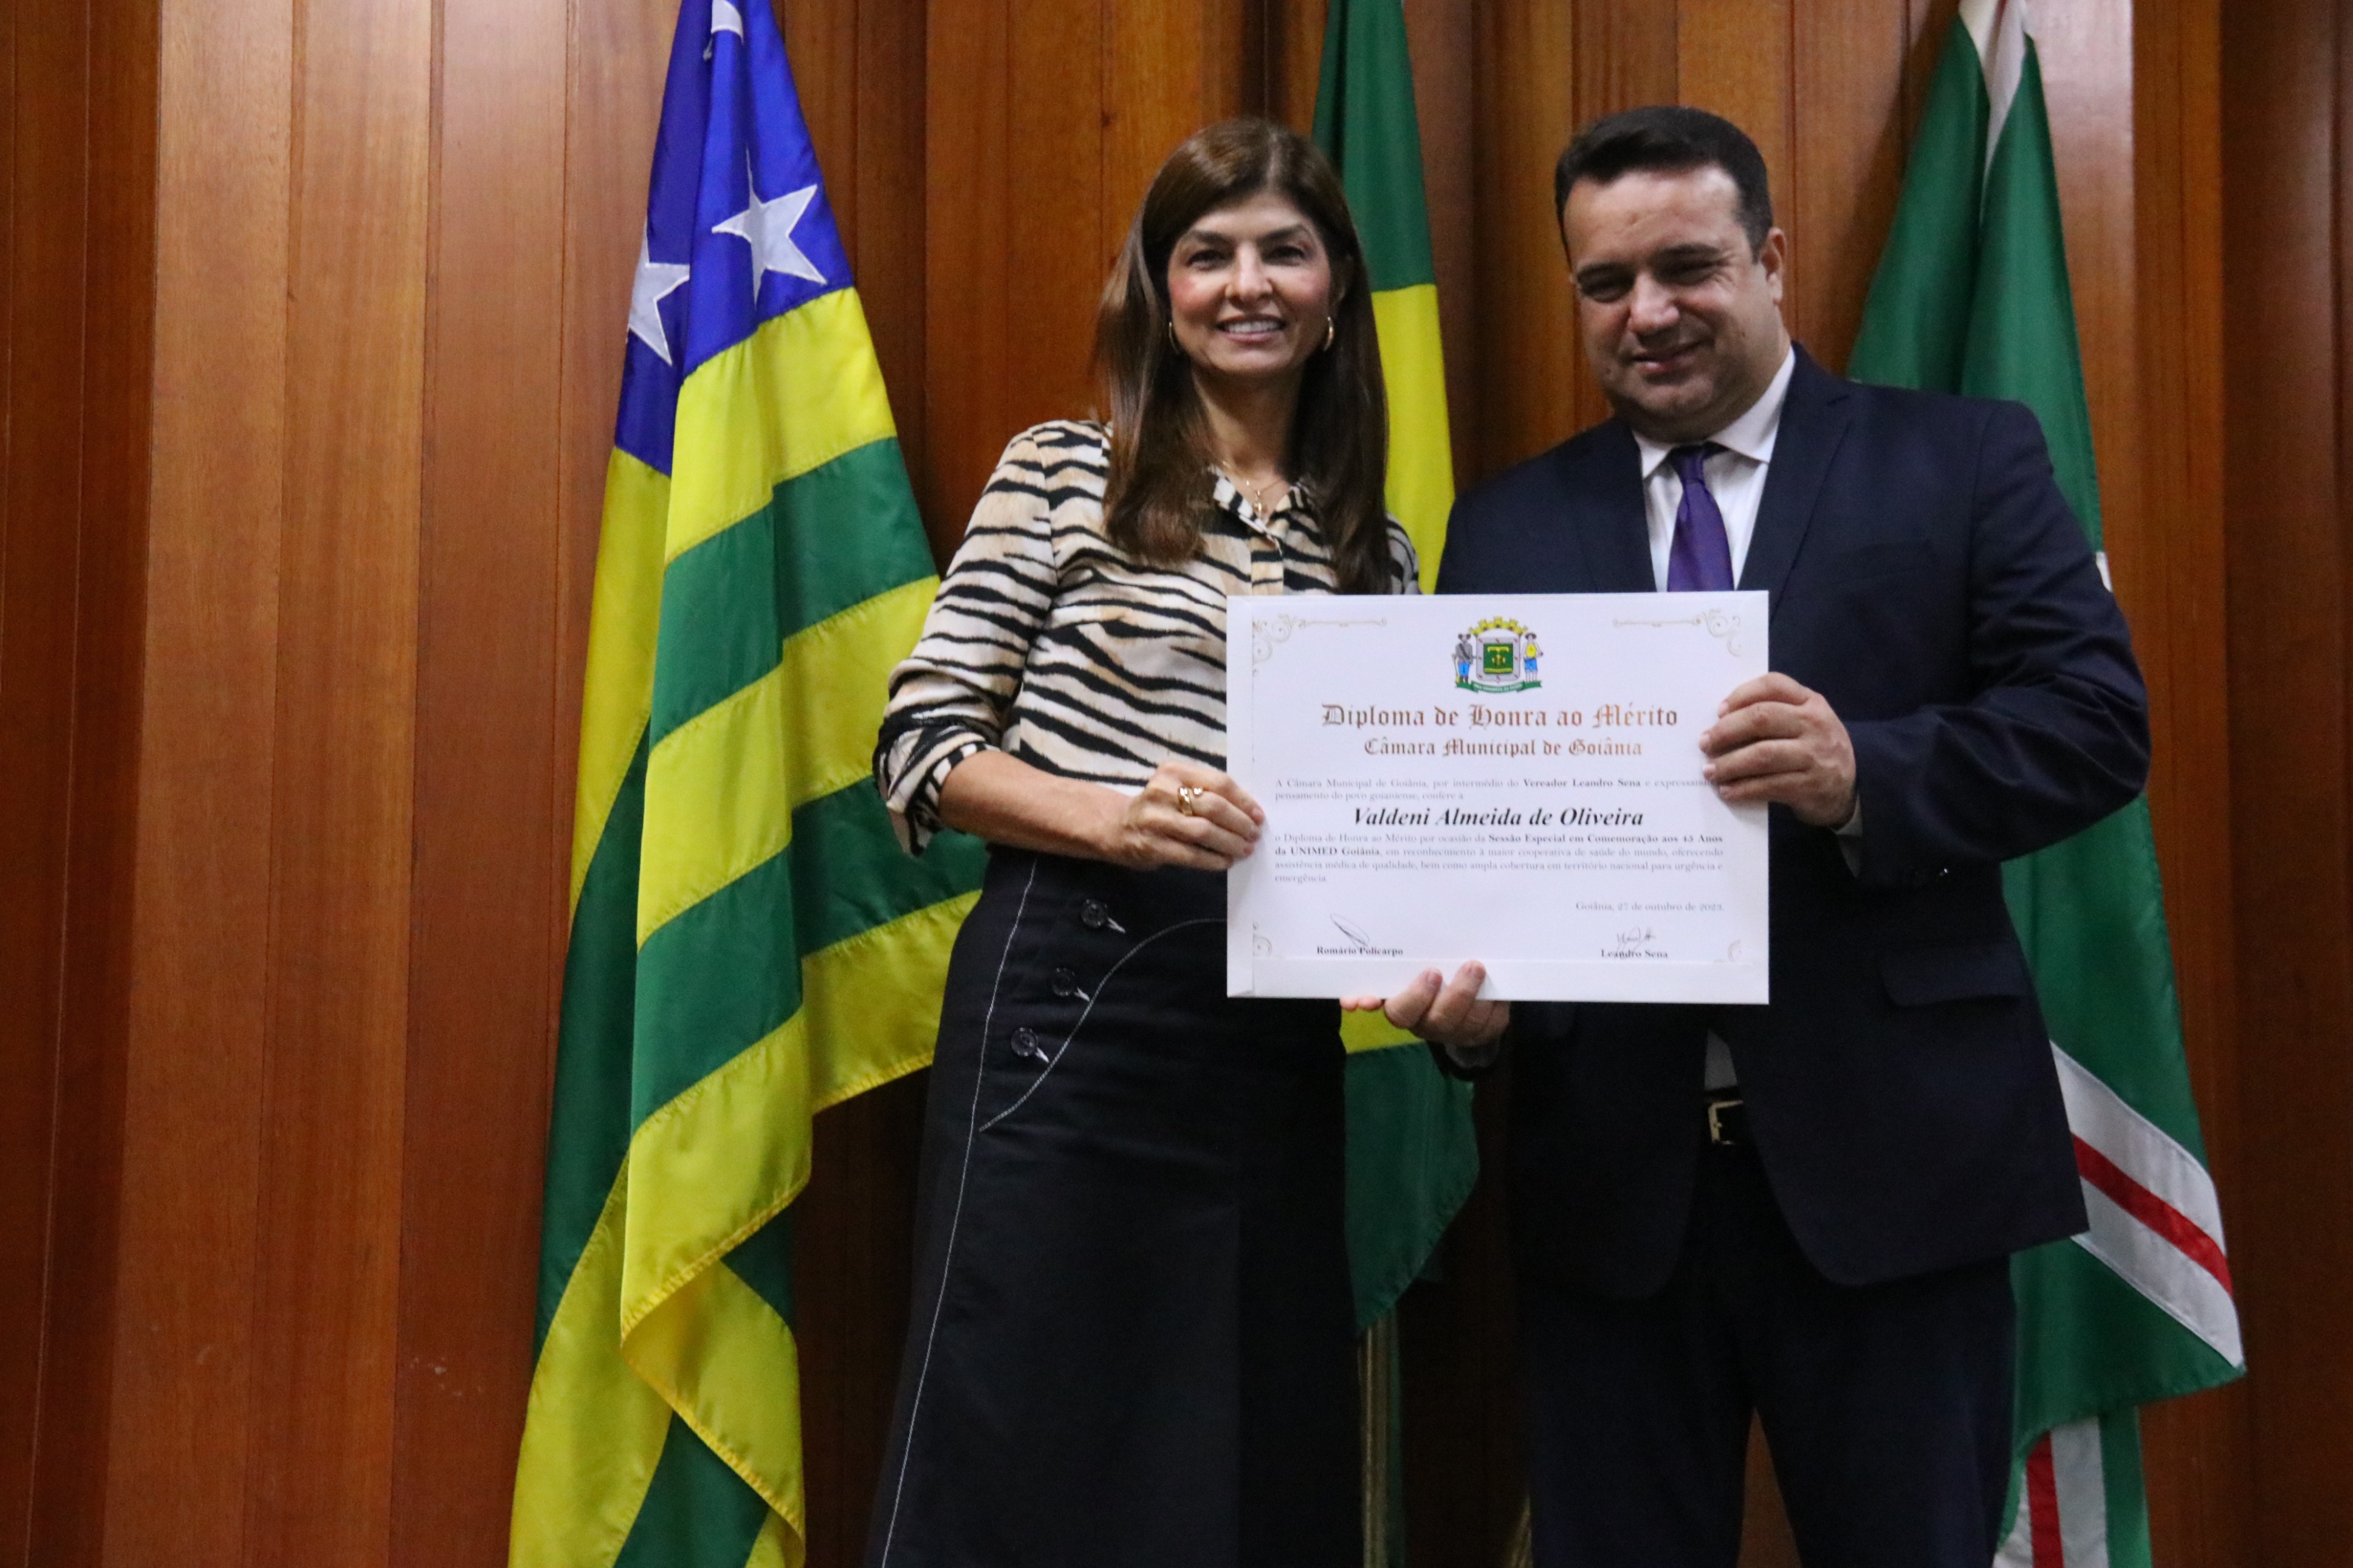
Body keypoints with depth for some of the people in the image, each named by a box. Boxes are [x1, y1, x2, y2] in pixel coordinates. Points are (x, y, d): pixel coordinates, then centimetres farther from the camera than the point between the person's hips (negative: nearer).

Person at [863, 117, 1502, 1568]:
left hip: (1276, 1053, 4)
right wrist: (1111, 815, -19)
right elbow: (922, 748, -2)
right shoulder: (1066, 472, 2)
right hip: (1071, 1008, -4)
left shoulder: (1380, 554, 12)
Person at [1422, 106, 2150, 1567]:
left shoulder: (1964, 458, 3)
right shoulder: (1506, 526, 10)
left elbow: (2097, 717, -5)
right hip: (1608, 1159, 3)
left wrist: (1865, 774, -23)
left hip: (1889, 1152, -2)